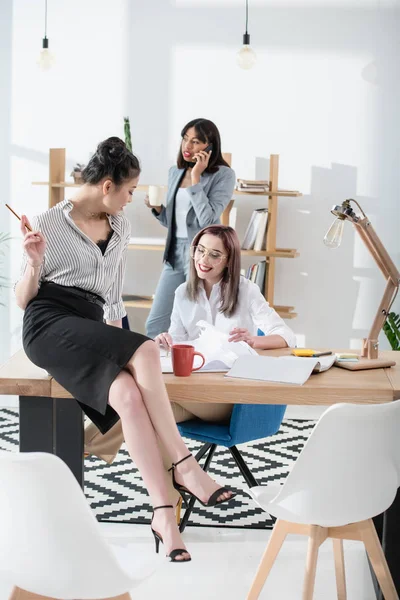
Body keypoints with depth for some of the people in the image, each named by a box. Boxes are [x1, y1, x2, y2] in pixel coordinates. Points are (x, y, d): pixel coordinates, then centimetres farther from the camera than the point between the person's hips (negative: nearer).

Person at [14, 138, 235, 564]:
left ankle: (164, 512, -33)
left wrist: (115, 346, 10)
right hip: (50, 324, -5)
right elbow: (23, 300, 1)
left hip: (92, 329, 5)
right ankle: (183, 464, -26)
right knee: (145, 352, -31)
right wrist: (35, 263, -17)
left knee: (128, 394, -29)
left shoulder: (120, 228, 16)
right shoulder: (48, 224, -1)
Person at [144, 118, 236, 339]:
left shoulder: (223, 175, -8)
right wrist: (157, 208, -2)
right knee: (155, 324, 7)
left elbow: (207, 220, -19)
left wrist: (196, 178, -17)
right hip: (175, 253, 6)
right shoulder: (175, 172, 11)